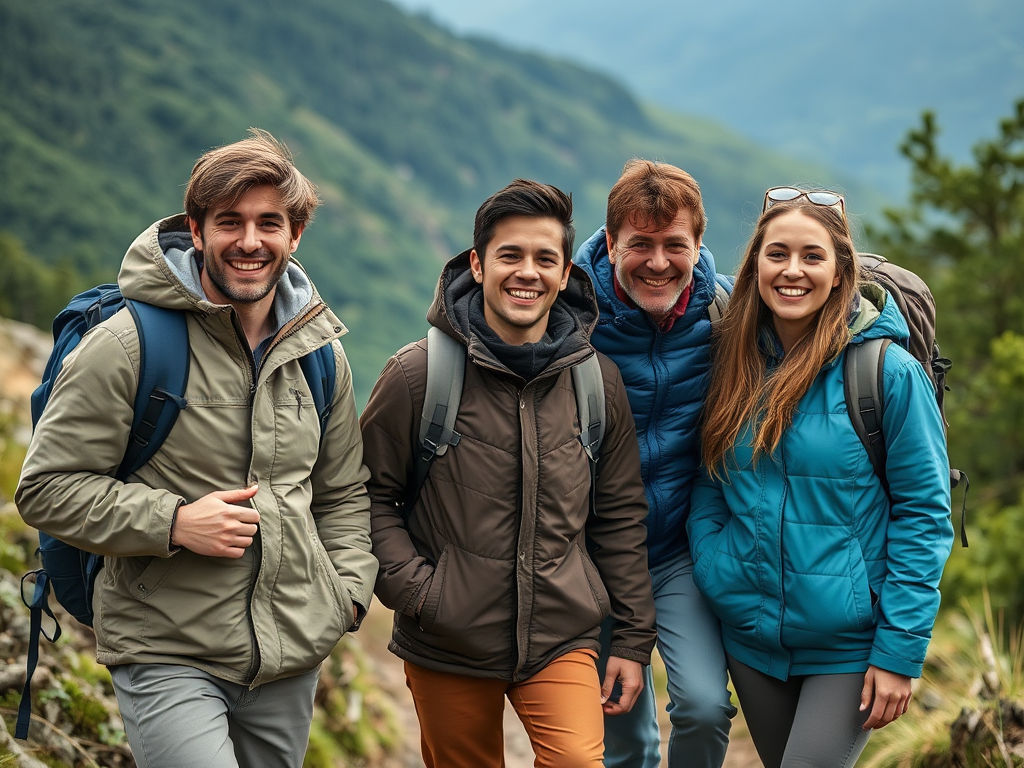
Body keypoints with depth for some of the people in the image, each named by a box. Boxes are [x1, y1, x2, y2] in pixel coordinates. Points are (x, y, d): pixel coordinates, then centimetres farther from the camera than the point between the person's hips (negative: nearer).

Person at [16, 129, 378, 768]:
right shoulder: (128, 343, -8)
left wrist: (348, 586, 4)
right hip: (166, 654, -5)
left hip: (294, 655, 5)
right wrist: (172, 523, -18)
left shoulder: (321, 354, 8)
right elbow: (47, 487, -8)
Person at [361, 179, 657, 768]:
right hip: (448, 648, -1)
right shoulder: (419, 373, -5)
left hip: (563, 637, 1)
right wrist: (412, 587, -11)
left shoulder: (598, 381, 2)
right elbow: (371, 494, 2)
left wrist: (633, 637, 9)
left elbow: (620, 516, 9)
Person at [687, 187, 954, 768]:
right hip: (752, 638, 5)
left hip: (849, 648, -5)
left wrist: (901, 650, -14)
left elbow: (923, 513, -11)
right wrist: (715, 575, -5)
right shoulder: (736, 368, 2)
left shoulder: (889, 372, -12)